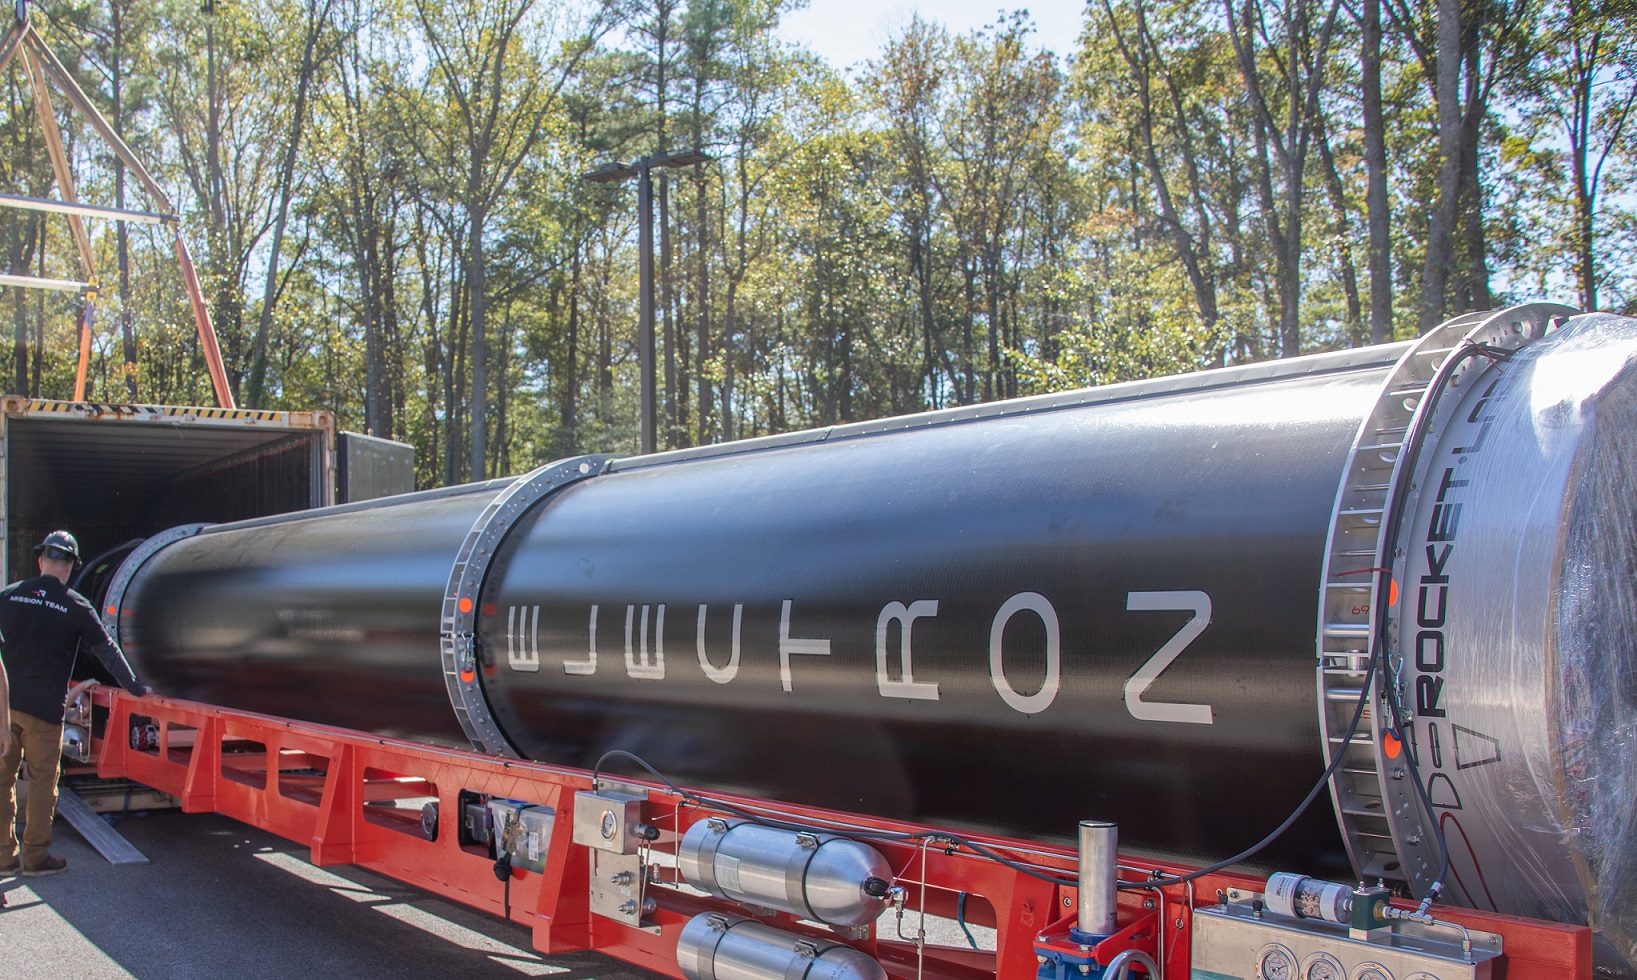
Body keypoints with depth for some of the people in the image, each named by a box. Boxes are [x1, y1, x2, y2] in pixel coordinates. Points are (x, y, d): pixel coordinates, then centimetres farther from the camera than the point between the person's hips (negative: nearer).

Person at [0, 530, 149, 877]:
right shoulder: (75, 606, -3)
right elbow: (106, 649, 3)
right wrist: (134, 687, 13)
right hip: (43, 706, -3)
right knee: (43, 780, 6)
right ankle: (35, 857, 12)